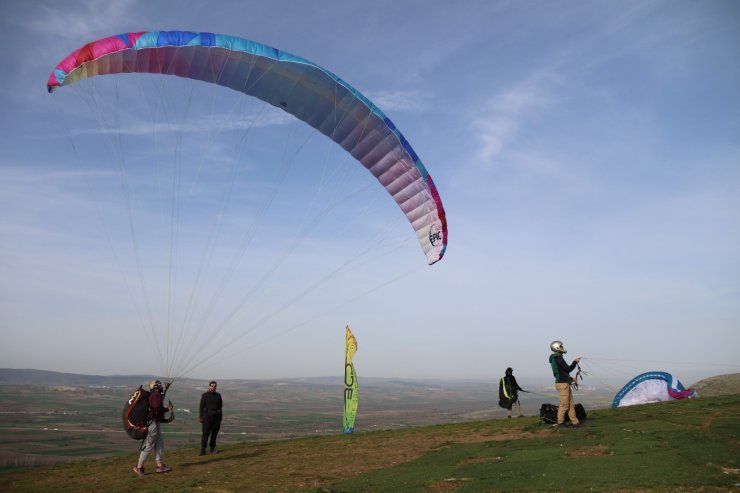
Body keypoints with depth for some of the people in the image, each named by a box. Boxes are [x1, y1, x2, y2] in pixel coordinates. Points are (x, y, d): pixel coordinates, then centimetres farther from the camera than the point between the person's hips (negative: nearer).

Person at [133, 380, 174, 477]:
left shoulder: (153, 396, 18)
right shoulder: (156, 394, -11)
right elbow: (157, 409, -25)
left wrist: (167, 420, 16)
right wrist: (167, 409, -11)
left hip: (154, 423, 10)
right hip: (152, 424, -10)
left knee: (160, 443, 12)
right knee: (148, 446, -3)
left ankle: (160, 465, 15)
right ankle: (139, 467, 5)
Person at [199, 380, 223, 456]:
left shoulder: (218, 395, 9)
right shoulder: (205, 395, -1)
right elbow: (201, 406, -3)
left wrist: (220, 417, 11)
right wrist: (200, 417, -8)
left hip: (217, 417, 3)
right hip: (207, 416, -3)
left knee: (214, 433, 5)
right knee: (205, 433, -7)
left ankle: (212, 448, 15)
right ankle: (203, 450, -4)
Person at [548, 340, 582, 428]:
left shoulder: (555, 358, 17)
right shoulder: (558, 358, -14)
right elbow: (568, 369, -16)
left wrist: (571, 379, 17)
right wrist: (575, 362, -2)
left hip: (565, 383, 10)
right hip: (562, 384, -10)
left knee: (571, 404, 10)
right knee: (564, 405, -4)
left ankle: (575, 422, 12)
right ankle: (560, 423, 4)